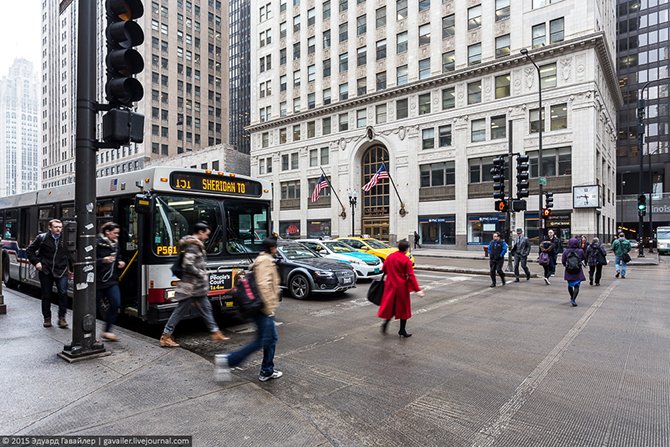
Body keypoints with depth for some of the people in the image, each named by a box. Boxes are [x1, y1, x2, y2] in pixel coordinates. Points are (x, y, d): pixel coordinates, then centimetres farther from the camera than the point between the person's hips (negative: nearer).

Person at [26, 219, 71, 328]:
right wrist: (36, 262, 0)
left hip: (61, 270, 0)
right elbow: (29, 250, 10)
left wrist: (69, 265, 7)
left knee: (63, 292, -12)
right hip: (46, 271, 0)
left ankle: (61, 317, -2)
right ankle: (47, 318, 23)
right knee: (46, 295, 9)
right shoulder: (42, 238, 0)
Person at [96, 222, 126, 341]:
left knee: (116, 304, -4)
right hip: (98, 280, -6)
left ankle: (107, 331, 7)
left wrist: (120, 263, 5)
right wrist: (103, 260, -26)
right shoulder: (97, 243, -10)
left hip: (112, 280, 6)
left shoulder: (115, 244, 11)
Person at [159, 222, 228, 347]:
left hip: (198, 286, 10)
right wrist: (201, 274, -16)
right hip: (191, 286, -10)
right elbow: (187, 265, -25)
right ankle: (166, 337, 10)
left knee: (205, 307, 14)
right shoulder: (192, 246, -17)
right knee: (181, 310, -1)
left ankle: (215, 332, 23)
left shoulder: (197, 245, 13)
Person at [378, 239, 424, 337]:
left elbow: (384, 269, 12)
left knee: (390, 305, 16)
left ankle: (386, 322, -8)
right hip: (401, 287, -4)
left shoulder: (390, 257, 2)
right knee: (403, 307, 8)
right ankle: (402, 330, 14)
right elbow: (411, 276, -16)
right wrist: (417, 289, -15)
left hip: (390, 285, 4)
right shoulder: (406, 260, -12)